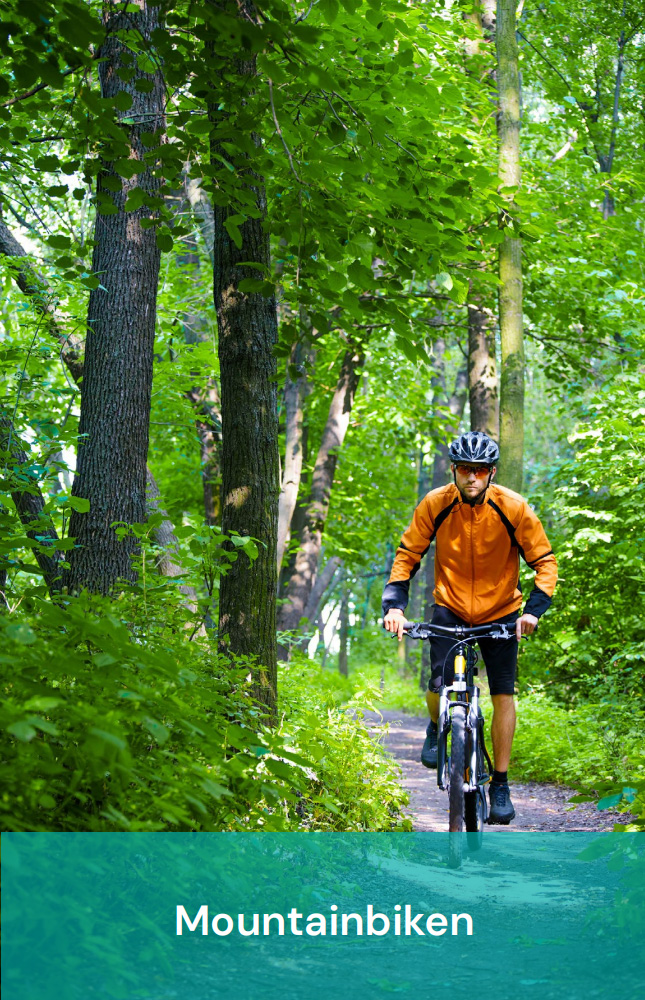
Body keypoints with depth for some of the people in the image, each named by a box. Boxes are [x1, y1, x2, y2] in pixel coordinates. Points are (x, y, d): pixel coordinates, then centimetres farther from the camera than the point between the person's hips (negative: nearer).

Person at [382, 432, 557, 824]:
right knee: (440, 686, -16)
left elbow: (545, 562, -10)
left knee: (504, 694, -7)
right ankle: (437, 728, 21)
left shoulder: (513, 508, -18)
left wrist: (534, 609, -24)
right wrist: (395, 604, -18)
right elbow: (408, 555, -5)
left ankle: (501, 785, 4)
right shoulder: (435, 505, -16)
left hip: (501, 612, 0)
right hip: (450, 608, 0)